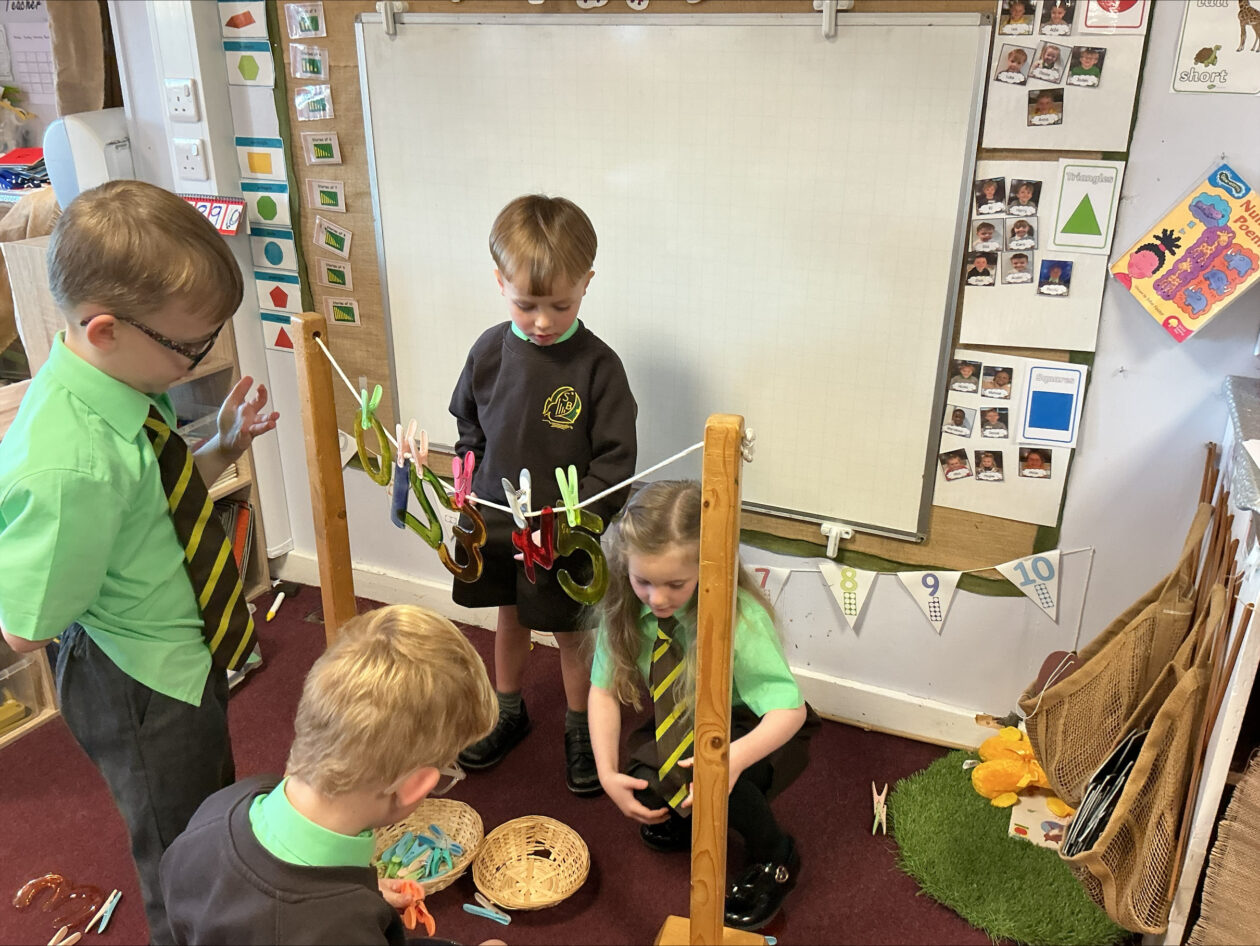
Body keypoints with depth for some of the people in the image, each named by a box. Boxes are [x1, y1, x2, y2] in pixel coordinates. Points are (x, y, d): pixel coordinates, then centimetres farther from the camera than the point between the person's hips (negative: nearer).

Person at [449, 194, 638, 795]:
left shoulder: (597, 364, -18)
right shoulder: (490, 351, -6)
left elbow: (616, 459, -16)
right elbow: (468, 425, 11)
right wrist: (469, 487, 3)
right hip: (495, 523, 4)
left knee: (572, 633, 14)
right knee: (509, 618, 23)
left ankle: (580, 730, 37)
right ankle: (508, 713, 46)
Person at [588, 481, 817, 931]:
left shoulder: (739, 618, -33)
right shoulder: (624, 606, -21)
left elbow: (790, 710, -31)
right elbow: (604, 690, -11)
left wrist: (735, 757, -51)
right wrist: (607, 774, -23)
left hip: (754, 729, -4)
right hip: (685, 724, 4)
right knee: (646, 786, -25)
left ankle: (775, 860, 0)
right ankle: (680, 815, 15)